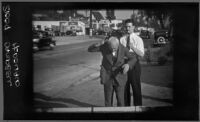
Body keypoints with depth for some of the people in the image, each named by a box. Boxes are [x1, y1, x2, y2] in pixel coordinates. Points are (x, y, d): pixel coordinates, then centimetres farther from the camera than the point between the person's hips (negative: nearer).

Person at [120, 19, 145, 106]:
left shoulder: (138, 39, -3)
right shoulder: (121, 39, 8)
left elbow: (141, 54, -15)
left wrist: (132, 47, -28)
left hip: (134, 64, -3)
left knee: (136, 87, 3)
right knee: (124, 87, 13)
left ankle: (138, 106, 16)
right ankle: (126, 106, 28)